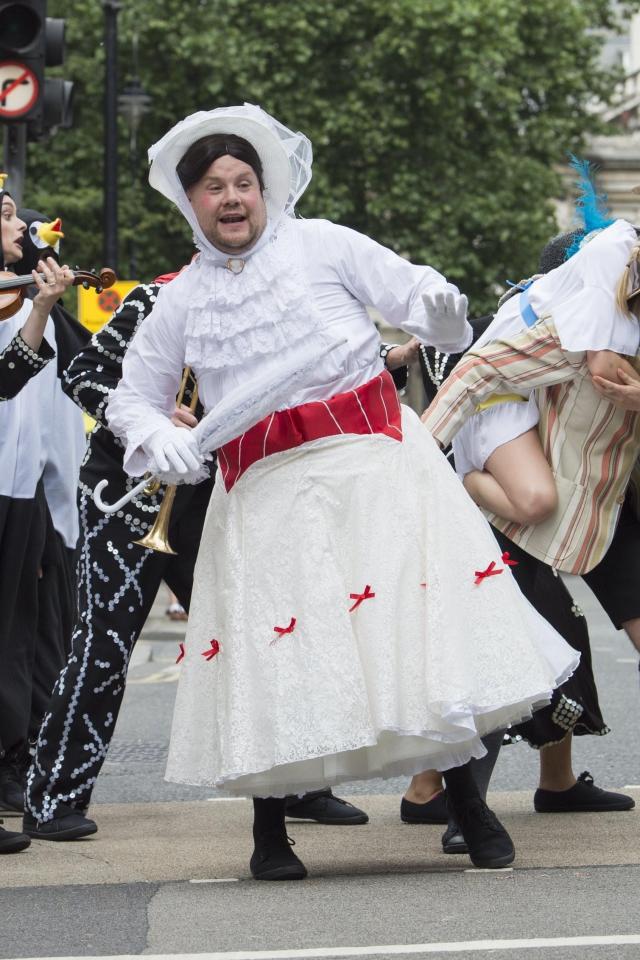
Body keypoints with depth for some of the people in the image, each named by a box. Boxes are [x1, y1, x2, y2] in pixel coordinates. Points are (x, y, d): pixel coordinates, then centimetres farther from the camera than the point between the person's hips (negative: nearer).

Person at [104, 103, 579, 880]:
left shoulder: (322, 246, 4)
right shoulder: (182, 299, 11)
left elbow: (413, 294, 2)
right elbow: (132, 398, 18)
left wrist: (440, 307, -22)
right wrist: (159, 439, -4)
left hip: (369, 461, -2)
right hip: (263, 487, 2)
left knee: (422, 614, -8)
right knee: (273, 644, -3)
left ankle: (467, 804, 1)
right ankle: (268, 831, 12)